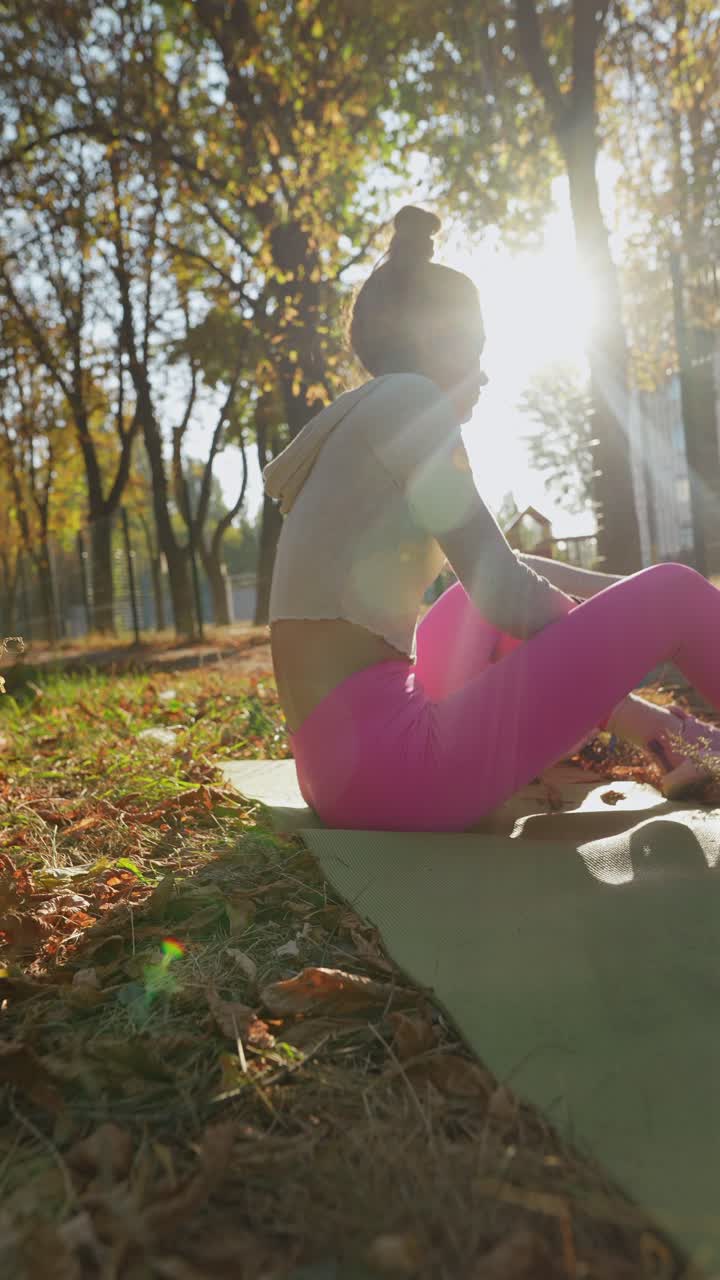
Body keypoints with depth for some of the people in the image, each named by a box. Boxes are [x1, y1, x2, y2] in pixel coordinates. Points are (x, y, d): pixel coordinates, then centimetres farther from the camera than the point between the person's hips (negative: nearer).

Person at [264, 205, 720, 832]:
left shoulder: (361, 426, 19)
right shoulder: (406, 400, -7)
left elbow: (499, 572, 25)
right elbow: (504, 593, -11)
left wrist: (619, 592, 26)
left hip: (347, 762, 10)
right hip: (388, 768, -9)